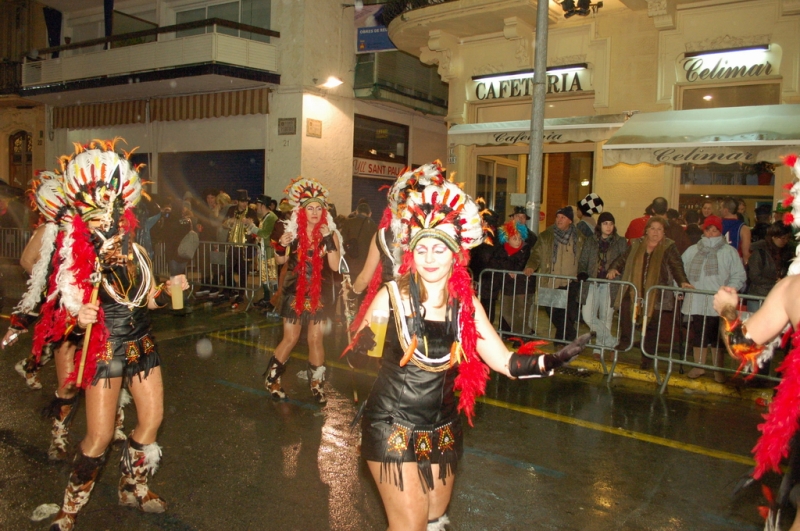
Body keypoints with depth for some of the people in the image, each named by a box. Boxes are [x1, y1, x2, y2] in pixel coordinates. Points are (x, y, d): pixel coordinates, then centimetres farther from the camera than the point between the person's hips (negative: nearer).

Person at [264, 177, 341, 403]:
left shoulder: (330, 233, -6)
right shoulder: (293, 231, -4)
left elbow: (335, 266, -17)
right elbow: (281, 261, 7)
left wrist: (328, 239, -25)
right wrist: (282, 246, -14)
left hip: (319, 292, 0)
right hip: (295, 291, 0)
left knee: (315, 339, 5)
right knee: (290, 338, 4)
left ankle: (316, 383, 22)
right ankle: (272, 378, 24)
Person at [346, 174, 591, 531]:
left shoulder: (466, 305, -4)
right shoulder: (393, 296, -13)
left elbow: (507, 363, -9)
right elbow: (355, 354, -10)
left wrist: (552, 361, -24)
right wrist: (361, 345, -30)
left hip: (443, 431, 4)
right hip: (392, 430, -4)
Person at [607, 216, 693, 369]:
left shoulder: (669, 247, 0)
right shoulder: (636, 245, 8)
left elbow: (677, 267, -10)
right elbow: (622, 260, 11)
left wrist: (682, 281, -27)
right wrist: (613, 269, -10)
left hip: (657, 295, -1)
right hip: (635, 291, 1)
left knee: (652, 327, 6)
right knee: (625, 305, -30)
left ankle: (647, 359, 22)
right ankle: (625, 339, -13)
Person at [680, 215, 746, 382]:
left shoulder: (729, 252, 1)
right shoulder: (692, 251, 11)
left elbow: (739, 277, -2)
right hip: (696, 303, 3)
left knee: (717, 338, 3)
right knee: (697, 336, 11)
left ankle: (718, 369, 15)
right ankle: (699, 366, 24)